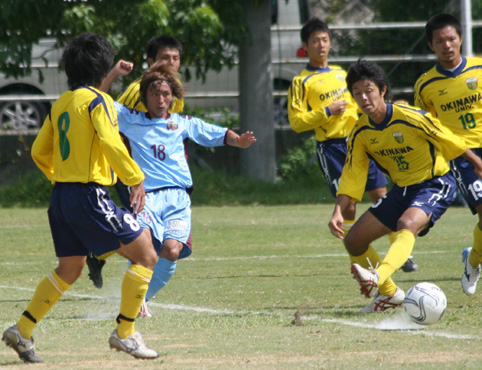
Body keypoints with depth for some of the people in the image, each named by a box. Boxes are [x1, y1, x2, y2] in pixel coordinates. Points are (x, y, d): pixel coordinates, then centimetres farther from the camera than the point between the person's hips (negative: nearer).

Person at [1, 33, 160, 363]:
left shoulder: (60, 104, 14)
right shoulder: (97, 101, -9)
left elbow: (39, 152, 18)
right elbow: (111, 144, -23)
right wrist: (136, 180, -17)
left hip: (62, 197, 9)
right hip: (89, 195, -9)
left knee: (69, 270, 21)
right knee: (145, 256, -2)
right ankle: (125, 333, -3)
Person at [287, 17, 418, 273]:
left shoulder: (340, 73, 16)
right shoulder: (302, 82, -2)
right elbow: (297, 122, -8)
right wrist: (327, 112, -16)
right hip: (331, 148, -5)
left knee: (382, 196, 1)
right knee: (347, 205, -8)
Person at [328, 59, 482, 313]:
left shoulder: (411, 118, -21)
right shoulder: (361, 133, -5)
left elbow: (447, 140, -6)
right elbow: (351, 177, 0)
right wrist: (338, 212, -14)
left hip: (435, 184, -7)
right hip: (402, 189, 7)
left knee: (407, 224, -38)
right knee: (353, 241, 2)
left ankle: (378, 278, -62)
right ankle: (390, 294, 21)